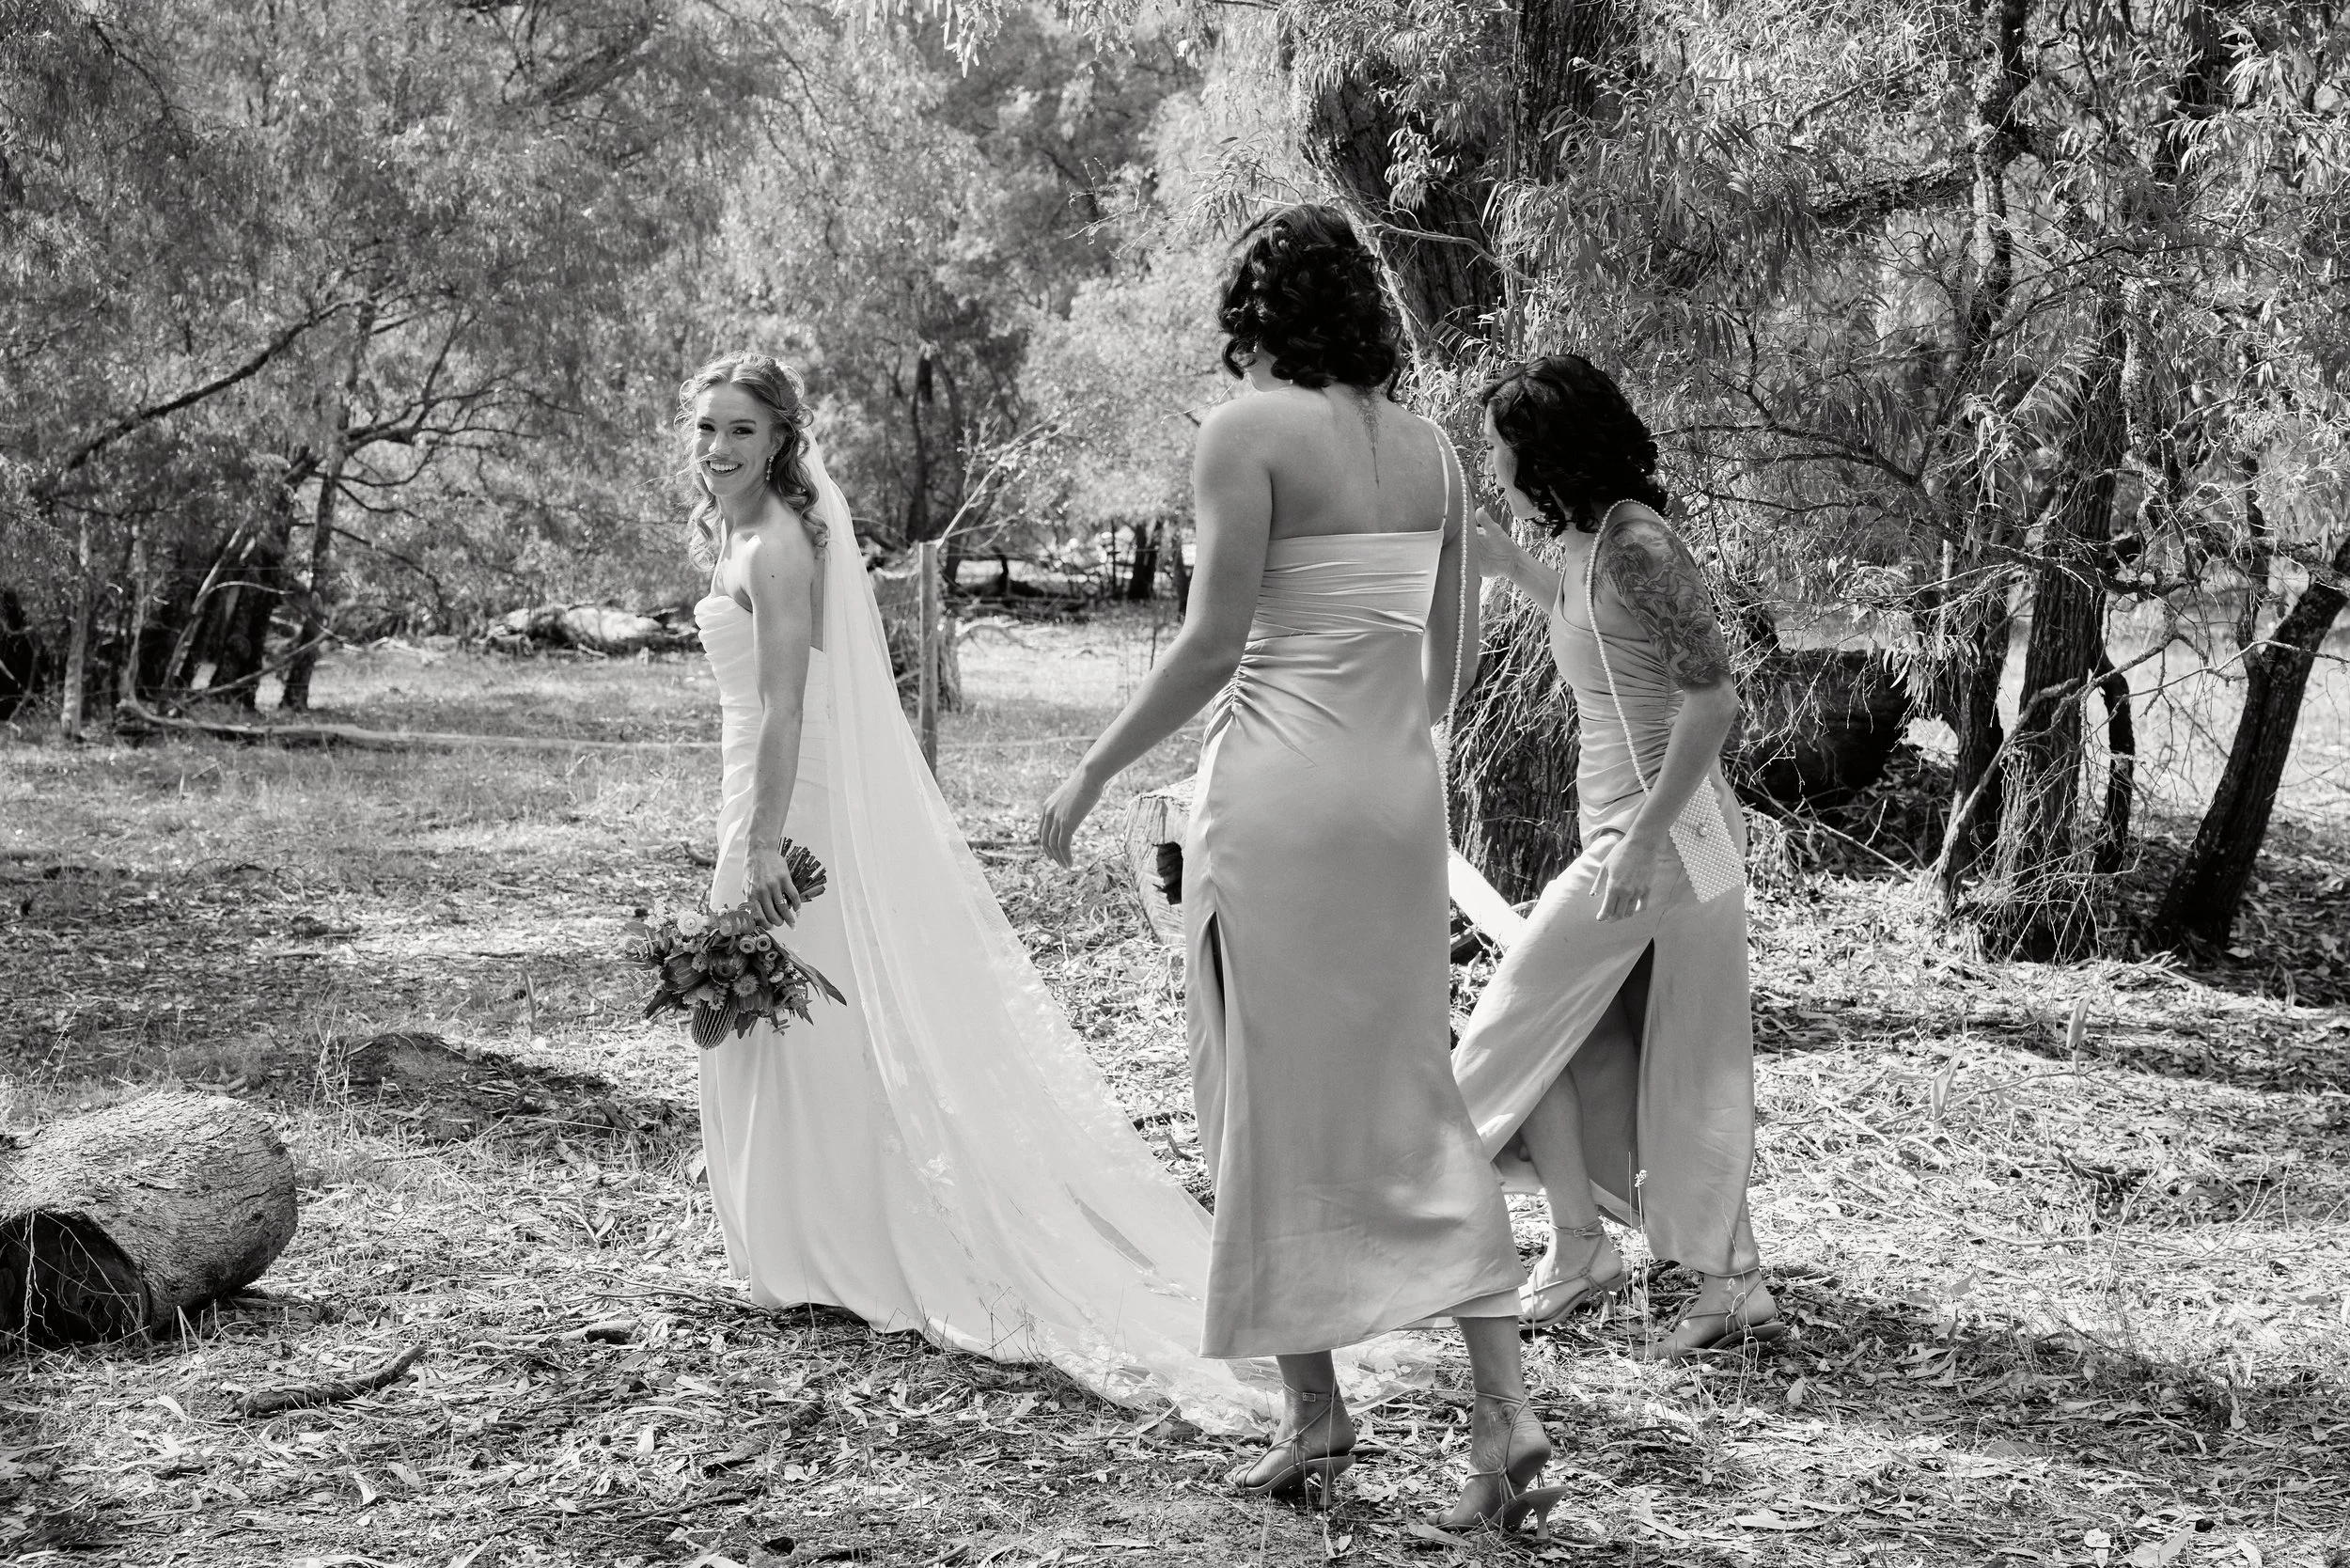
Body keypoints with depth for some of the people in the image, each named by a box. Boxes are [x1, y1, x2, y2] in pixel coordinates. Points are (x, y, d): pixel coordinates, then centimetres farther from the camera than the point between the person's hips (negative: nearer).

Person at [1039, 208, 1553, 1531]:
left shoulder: (1249, 432, -9)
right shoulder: (1432, 451, 9)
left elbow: (1212, 644, -14)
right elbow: (1452, 651, 14)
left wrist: (1096, 772, -4)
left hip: (1278, 790, -6)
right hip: (1402, 793, 6)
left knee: (1277, 1105, 6)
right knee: (1412, 1102, 10)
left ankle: (1316, 1410, 12)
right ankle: (1507, 1409, 3)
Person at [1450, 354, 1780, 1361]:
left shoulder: (1635, 547, -18)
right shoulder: (1588, 540, 10)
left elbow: (1712, 700, -22)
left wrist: (1643, 837, -24)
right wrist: (1512, 568, 24)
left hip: (1656, 832, -9)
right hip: (1633, 824, 9)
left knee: (1528, 1019, 2)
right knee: (1678, 1063, 11)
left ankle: (1578, 1248, 11)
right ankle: (1731, 1286, 14)